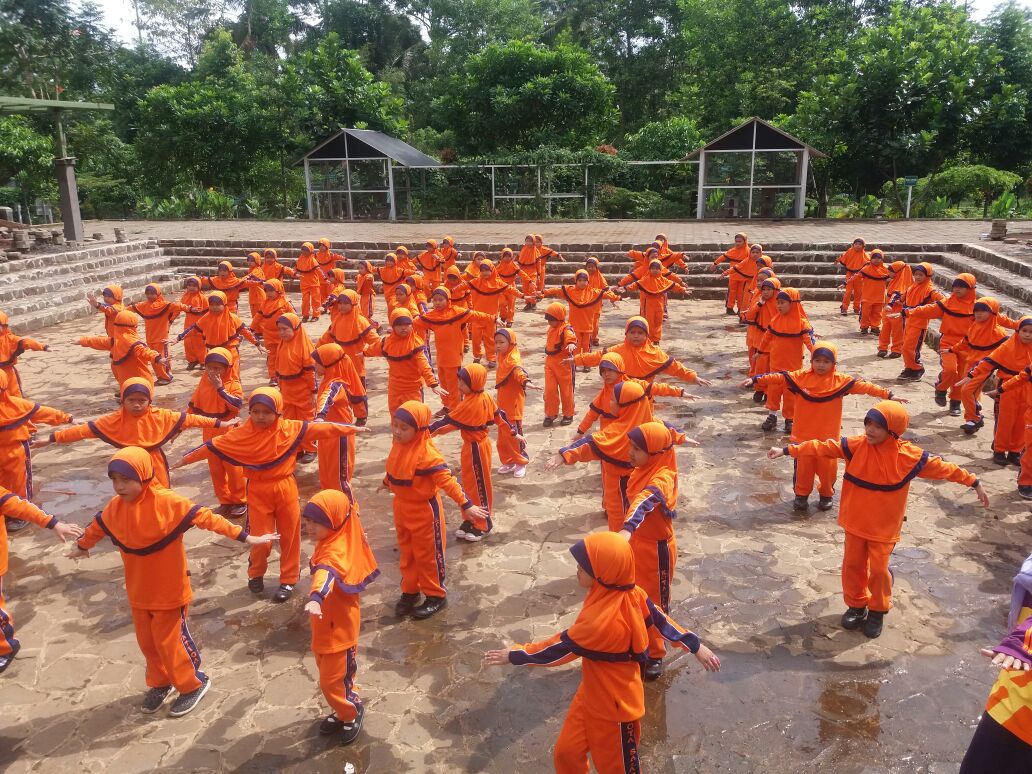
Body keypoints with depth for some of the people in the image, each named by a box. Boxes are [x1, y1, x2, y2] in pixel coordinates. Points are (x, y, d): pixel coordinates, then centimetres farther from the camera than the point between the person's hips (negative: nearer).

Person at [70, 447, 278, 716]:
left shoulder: (167, 502, -25)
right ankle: (160, 683, 42)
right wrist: (82, 546, 37)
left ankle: (194, 684, 26)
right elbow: (97, 527, 17)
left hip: (169, 589, -6)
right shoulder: (115, 507, -5)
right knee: (147, 640, 19)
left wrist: (245, 537, -30)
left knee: (169, 640, 5)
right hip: (138, 591, 6)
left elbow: (206, 517, -27)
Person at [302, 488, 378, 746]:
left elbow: (326, 575, -53)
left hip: (338, 628, -10)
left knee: (333, 680, 3)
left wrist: (315, 598, -71)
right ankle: (343, 712, 41)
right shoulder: (333, 540, -1)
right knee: (330, 674, 23)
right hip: (327, 625, 10)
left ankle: (352, 713, 27)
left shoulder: (335, 551, -32)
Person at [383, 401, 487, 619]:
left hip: (424, 511, -7)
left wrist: (465, 505, -32)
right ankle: (410, 591, 38)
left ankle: (436, 596, 26)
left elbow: (446, 480, -30)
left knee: (427, 555, 9)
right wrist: (386, 482, 35)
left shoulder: (426, 453, -29)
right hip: (401, 507, 7)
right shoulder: (399, 445, -5)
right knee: (407, 552, 21)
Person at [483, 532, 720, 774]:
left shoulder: (601, 620, -37)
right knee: (566, 752, 21)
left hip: (613, 704, -8)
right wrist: (696, 646, 12)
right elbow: (660, 619, -1)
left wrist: (515, 655, -12)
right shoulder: (631, 593, -13)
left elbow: (562, 648, -24)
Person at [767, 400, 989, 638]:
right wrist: (787, 450, -13)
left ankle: (877, 611, 29)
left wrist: (974, 482, -1)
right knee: (853, 565, 13)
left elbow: (942, 467, -5)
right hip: (855, 522, 2)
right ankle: (856, 605, 34)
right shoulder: (856, 445, -11)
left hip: (884, 527, -2)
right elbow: (823, 447, -11)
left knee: (879, 569, 6)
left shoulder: (910, 456, -14)